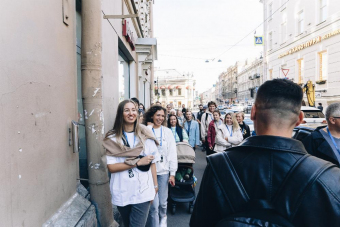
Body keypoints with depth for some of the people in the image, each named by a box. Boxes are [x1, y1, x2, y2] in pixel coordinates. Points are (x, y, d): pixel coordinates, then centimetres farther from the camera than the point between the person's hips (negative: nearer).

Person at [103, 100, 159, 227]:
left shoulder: (146, 136, -4)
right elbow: (111, 167, -11)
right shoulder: (112, 138, -5)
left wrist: (155, 186, 3)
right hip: (121, 193, 1)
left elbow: (152, 163, 1)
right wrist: (137, 162, -17)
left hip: (143, 192, -1)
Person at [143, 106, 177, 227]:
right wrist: (149, 128, -15)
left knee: (163, 201, 12)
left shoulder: (167, 131, 0)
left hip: (163, 171, 2)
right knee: (153, 204, 0)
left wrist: (172, 173, -1)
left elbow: (172, 153, 1)